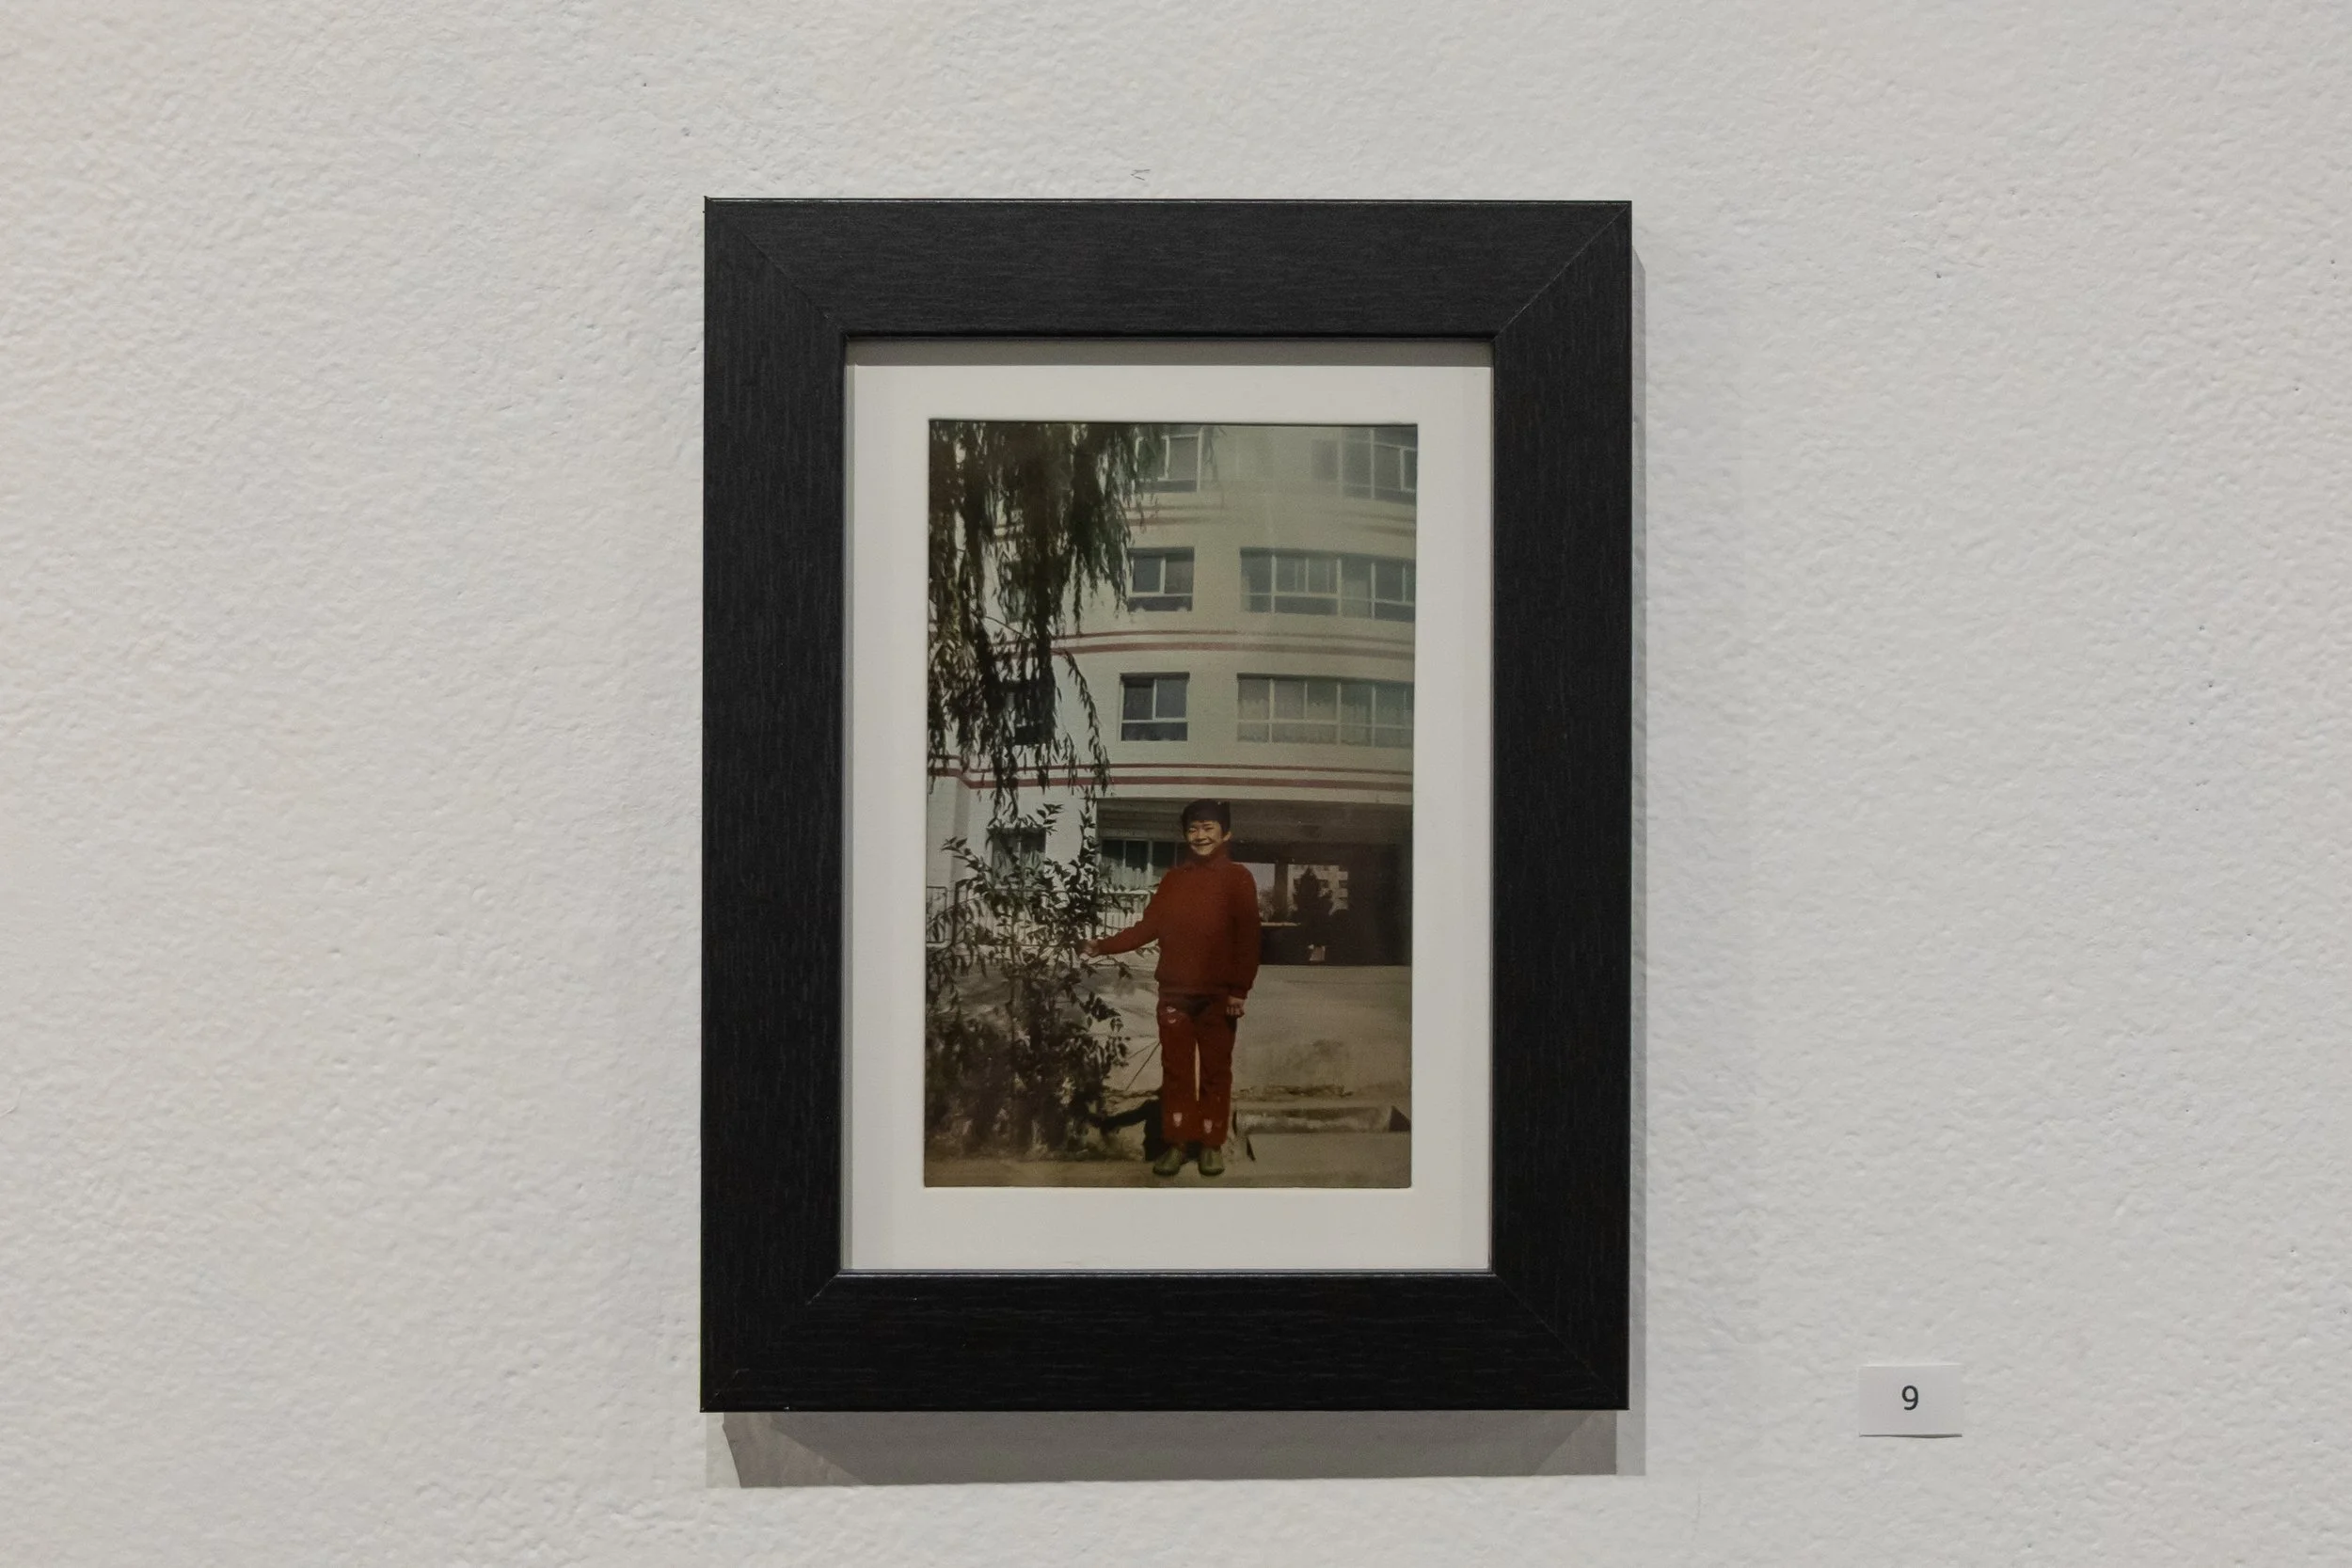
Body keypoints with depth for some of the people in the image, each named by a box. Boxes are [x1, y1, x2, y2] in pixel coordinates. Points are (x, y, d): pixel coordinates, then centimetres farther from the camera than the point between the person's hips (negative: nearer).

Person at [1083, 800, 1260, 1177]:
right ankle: (1177, 1143, 13)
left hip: (1217, 993, -3)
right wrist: (1105, 945, -1)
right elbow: (1149, 926, 9)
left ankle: (1212, 1144, 14)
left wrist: (1240, 989, -13)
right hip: (1175, 991, 4)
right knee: (1175, 1069, 6)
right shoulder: (1174, 878, 11)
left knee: (1215, 1070, 5)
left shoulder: (1238, 878, -3)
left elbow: (1247, 938, -7)